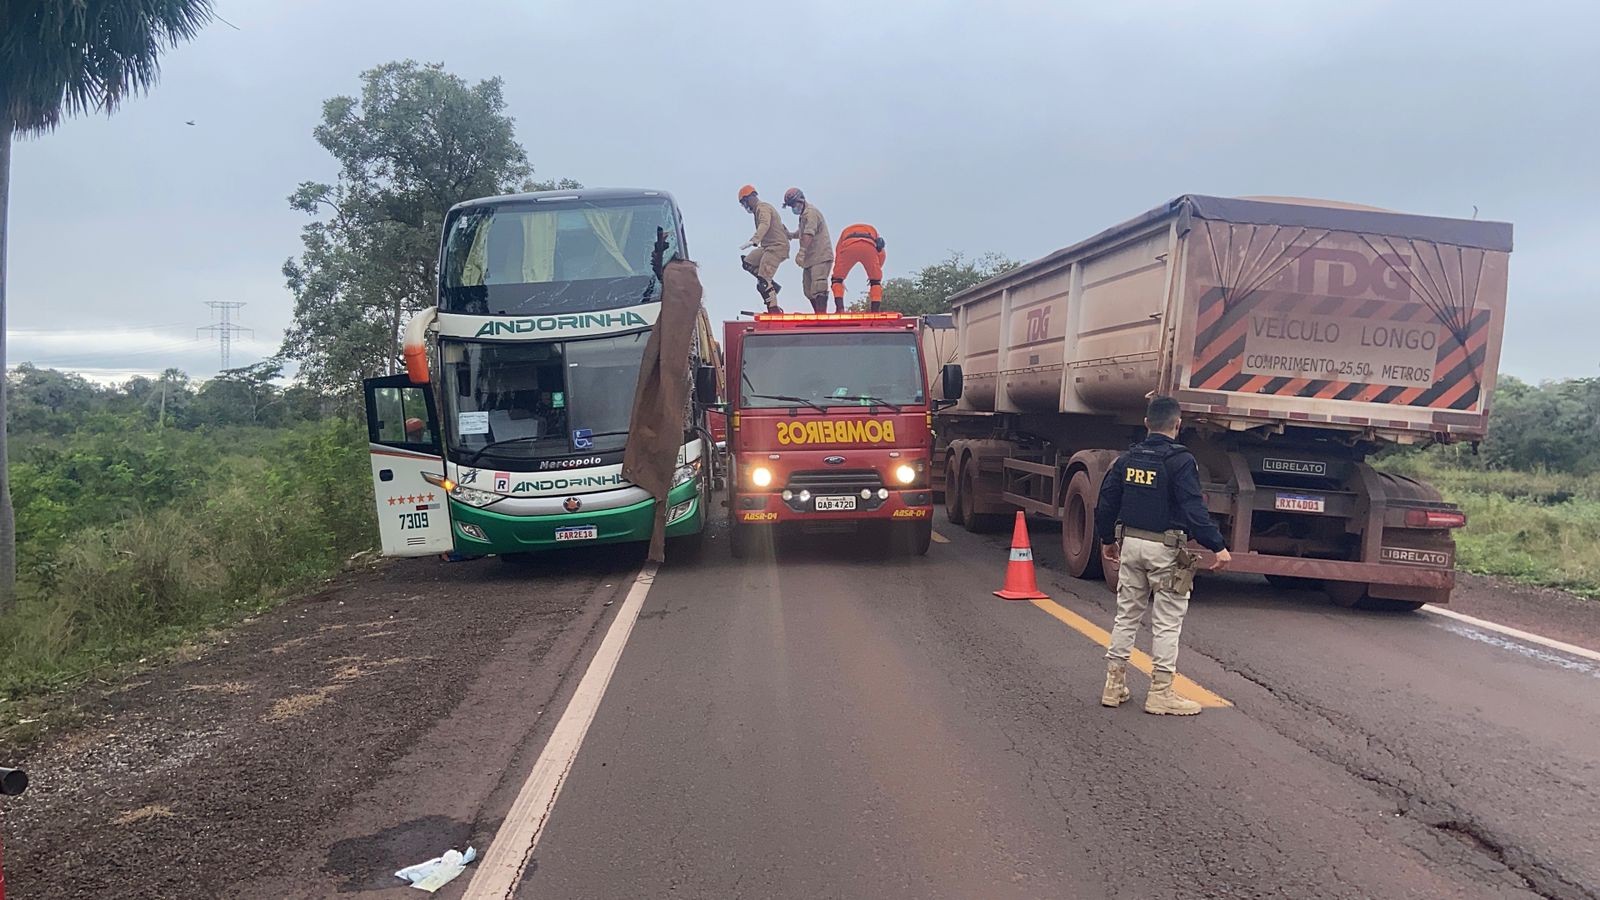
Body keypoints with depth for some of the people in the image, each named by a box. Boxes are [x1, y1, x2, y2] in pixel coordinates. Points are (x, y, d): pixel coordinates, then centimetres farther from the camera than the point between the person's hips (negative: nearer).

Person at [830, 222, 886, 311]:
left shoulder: (846, 231, 42)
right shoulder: (873, 230, 43)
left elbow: (838, 253, 31)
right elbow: (881, 254, 27)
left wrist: (838, 279, 33)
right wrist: (876, 270, 35)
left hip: (849, 246, 0)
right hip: (869, 246, 0)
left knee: (837, 278, 16)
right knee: (876, 280, 19)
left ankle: (840, 310, 1)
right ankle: (875, 312, 10)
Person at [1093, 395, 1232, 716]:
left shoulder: (1127, 458, 6)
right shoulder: (1180, 461, -13)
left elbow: (1106, 503, 10)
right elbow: (1193, 509, -20)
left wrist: (1109, 540, 22)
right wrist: (1217, 546, -16)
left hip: (1130, 544, 6)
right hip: (1165, 549, -6)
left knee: (1126, 616, 14)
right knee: (1167, 623, 3)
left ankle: (1114, 685, 18)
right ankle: (1160, 692, 8)